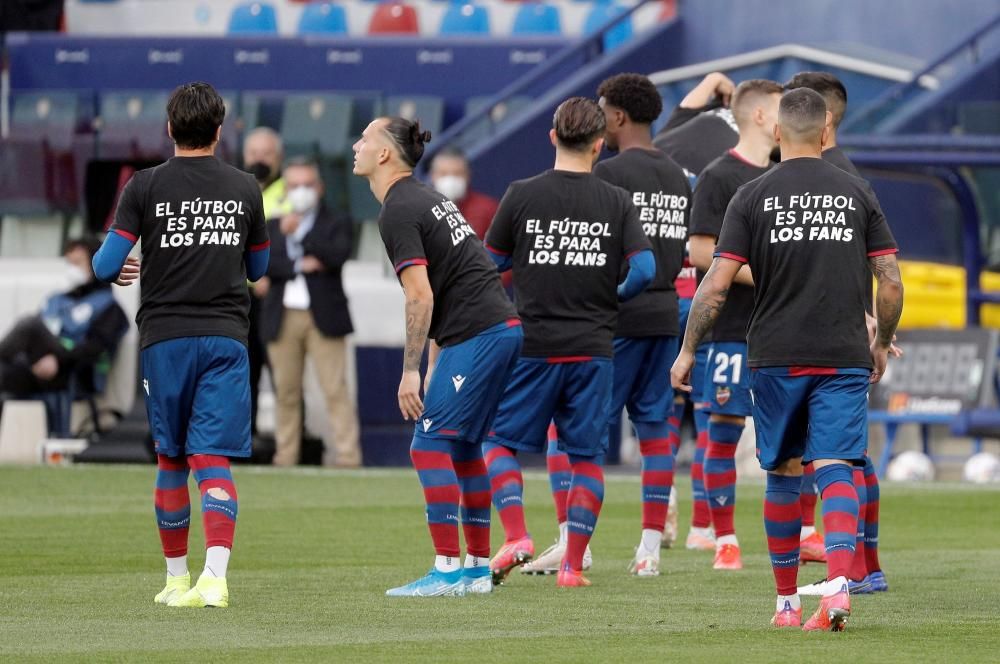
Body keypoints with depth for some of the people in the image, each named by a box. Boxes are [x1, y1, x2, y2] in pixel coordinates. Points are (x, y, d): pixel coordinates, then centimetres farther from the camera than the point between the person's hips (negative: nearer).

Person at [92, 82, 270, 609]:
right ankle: (215, 576, -23)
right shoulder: (245, 189, 5)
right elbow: (257, 268, 18)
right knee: (214, 461, -6)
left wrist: (114, 272, 19)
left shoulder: (145, 187, -2)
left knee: (171, 461, 12)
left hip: (164, 338, 0)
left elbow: (106, 265, -4)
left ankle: (176, 578, 19)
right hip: (225, 336, 0)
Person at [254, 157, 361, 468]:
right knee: (286, 392, 4)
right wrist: (300, 266, -12)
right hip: (282, 318, 3)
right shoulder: (272, 227, 16)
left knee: (336, 389, -9)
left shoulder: (337, 224, 9)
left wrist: (298, 233, -15)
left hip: (324, 317, -3)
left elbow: (339, 255, -10)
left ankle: (348, 457, -12)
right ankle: (286, 459, 7)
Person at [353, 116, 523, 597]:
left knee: (430, 445, -9)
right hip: (503, 328, 10)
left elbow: (421, 296, -17)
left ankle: (447, 570, -13)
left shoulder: (398, 213, -10)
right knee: (463, 449, 15)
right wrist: (434, 364, 23)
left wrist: (410, 371, -14)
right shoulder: (426, 198, 20)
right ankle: (477, 568, 18)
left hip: (475, 336, -10)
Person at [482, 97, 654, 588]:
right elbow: (645, 269, -6)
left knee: (501, 440, 11)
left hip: (533, 344, -1)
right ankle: (573, 562, 4)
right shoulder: (617, 203, -1)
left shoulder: (522, 196, -4)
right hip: (593, 348, 1)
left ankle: (516, 534, -8)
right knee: (586, 455, 8)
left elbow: (492, 263, 4)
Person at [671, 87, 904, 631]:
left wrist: (687, 351, 5)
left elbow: (716, 285, -5)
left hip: (776, 357, 0)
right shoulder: (857, 193, 5)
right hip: (844, 357, 0)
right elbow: (891, 283, 4)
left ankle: (786, 601, 19)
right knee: (835, 470, -6)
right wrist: (883, 342, 20)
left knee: (784, 476, 12)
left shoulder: (753, 197, 0)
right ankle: (838, 584, -27)